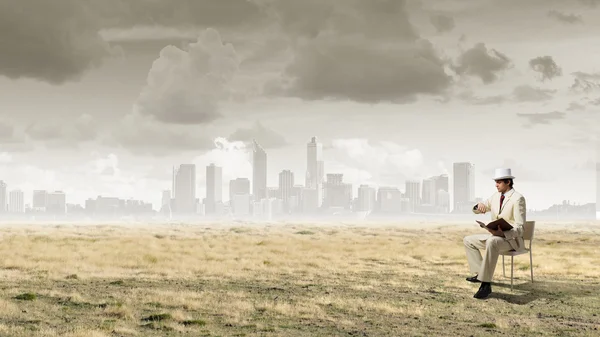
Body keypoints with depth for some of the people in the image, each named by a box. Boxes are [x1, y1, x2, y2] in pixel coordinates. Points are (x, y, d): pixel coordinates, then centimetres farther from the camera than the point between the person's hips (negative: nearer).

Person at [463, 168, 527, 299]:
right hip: (495, 236, 9)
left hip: (511, 239, -9)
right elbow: (476, 210, 17)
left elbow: (519, 228, -17)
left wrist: (502, 233, -35)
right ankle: (480, 273, -4)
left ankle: (485, 283, -38)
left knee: (492, 242, -39)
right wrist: (480, 205, -8)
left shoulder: (518, 199, -13)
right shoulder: (496, 196, 10)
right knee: (468, 240, 4)